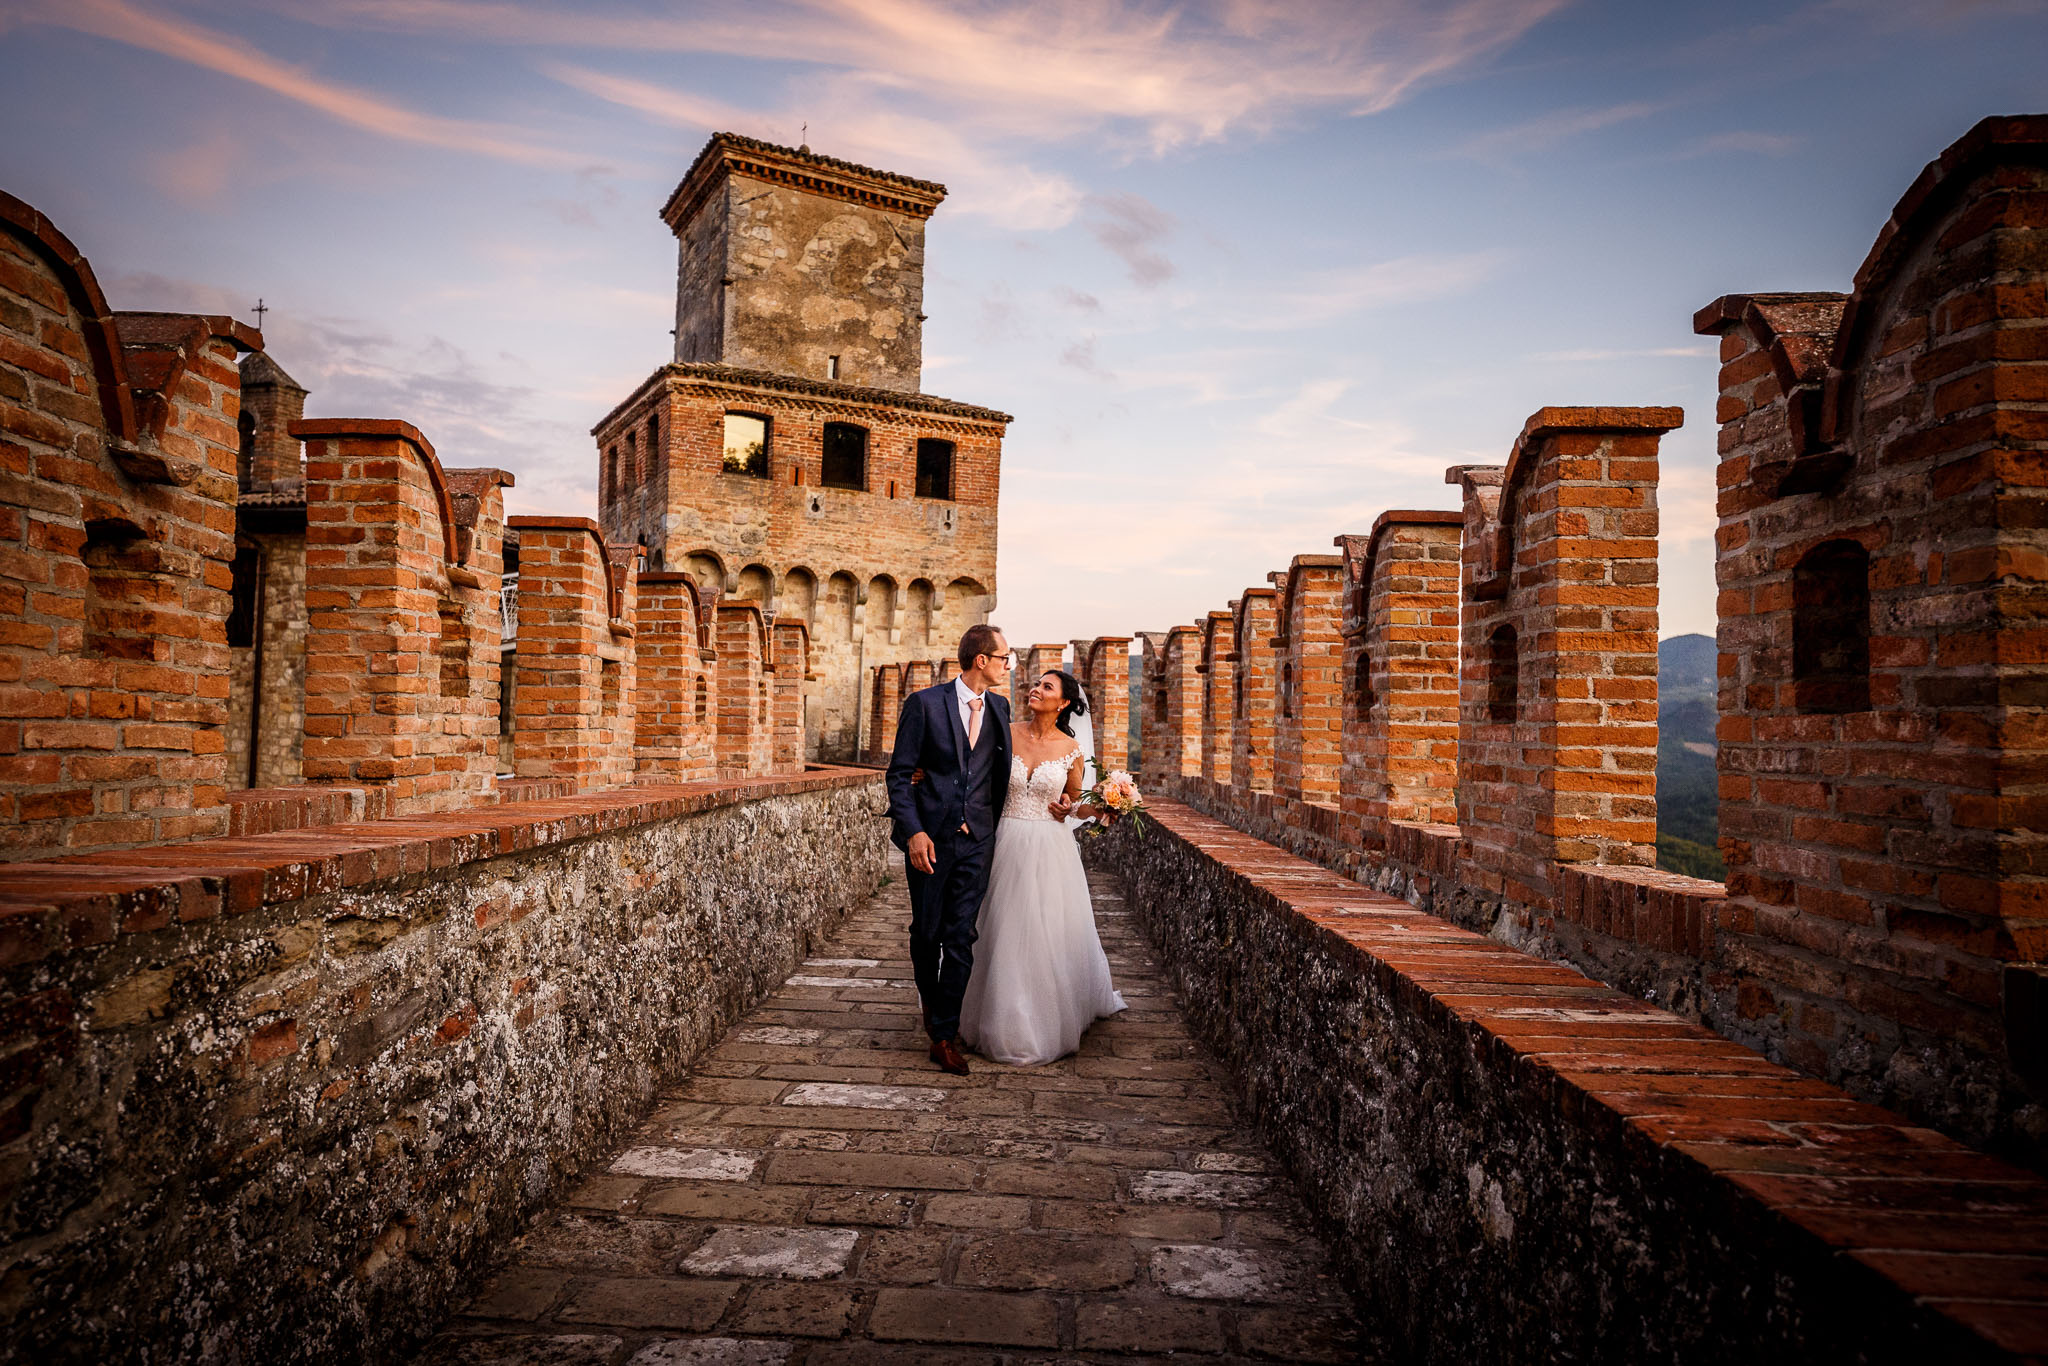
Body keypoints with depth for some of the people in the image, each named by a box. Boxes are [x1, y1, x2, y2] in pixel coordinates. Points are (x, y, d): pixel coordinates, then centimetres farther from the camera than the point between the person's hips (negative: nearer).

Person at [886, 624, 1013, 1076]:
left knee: (960, 937, -1)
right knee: (926, 932, 11)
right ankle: (931, 1002, 37)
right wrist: (913, 831, -16)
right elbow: (899, 774, -7)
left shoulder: (999, 707, 7)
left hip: (976, 839, 3)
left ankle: (945, 1035, 6)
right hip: (929, 837, -2)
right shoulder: (924, 703, -6)